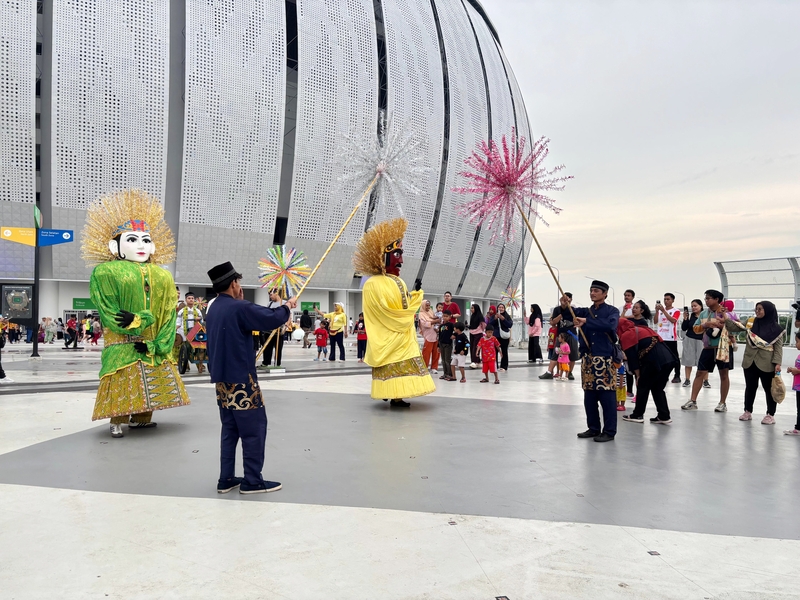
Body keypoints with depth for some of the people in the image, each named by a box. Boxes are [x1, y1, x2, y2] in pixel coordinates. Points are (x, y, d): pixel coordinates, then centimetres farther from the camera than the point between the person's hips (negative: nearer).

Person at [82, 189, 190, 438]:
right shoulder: (105, 272, -1)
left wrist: (156, 344, -8)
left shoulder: (162, 276, 11)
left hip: (153, 344, 5)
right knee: (123, 382, -6)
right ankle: (117, 422, 5)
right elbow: (108, 311, -9)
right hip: (123, 344, -5)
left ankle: (142, 417, 22)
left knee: (150, 382, 9)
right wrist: (138, 324, -18)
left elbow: (168, 314, 3)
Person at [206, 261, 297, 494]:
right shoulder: (240, 308, -17)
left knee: (230, 429, 14)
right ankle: (252, 481, 5)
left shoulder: (213, 311, 12)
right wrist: (286, 307, -2)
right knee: (254, 428, 0)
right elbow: (271, 319, -20)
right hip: (241, 380, -9)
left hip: (222, 380, 9)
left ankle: (226, 479, 17)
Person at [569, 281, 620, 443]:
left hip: (605, 358, -5)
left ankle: (609, 431, 6)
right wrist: (565, 306, -24)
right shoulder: (585, 312, 15)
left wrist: (587, 321, -23)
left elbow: (611, 325, -20)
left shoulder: (612, 311, 1)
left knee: (607, 396, -3)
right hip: (588, 359, 5)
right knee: (589, 396, 10)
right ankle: (593, 428, 21)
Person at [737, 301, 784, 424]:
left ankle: (770, 415, 16)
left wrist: (777, 363, -13)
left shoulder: (776, 329, -5)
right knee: (750, 387, 14)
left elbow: (778, 347, -6)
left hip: (766, 364, -3)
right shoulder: (751, 322, 4)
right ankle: (748, 412, 25)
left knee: (769, 389, 6)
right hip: (750, 362, 4)